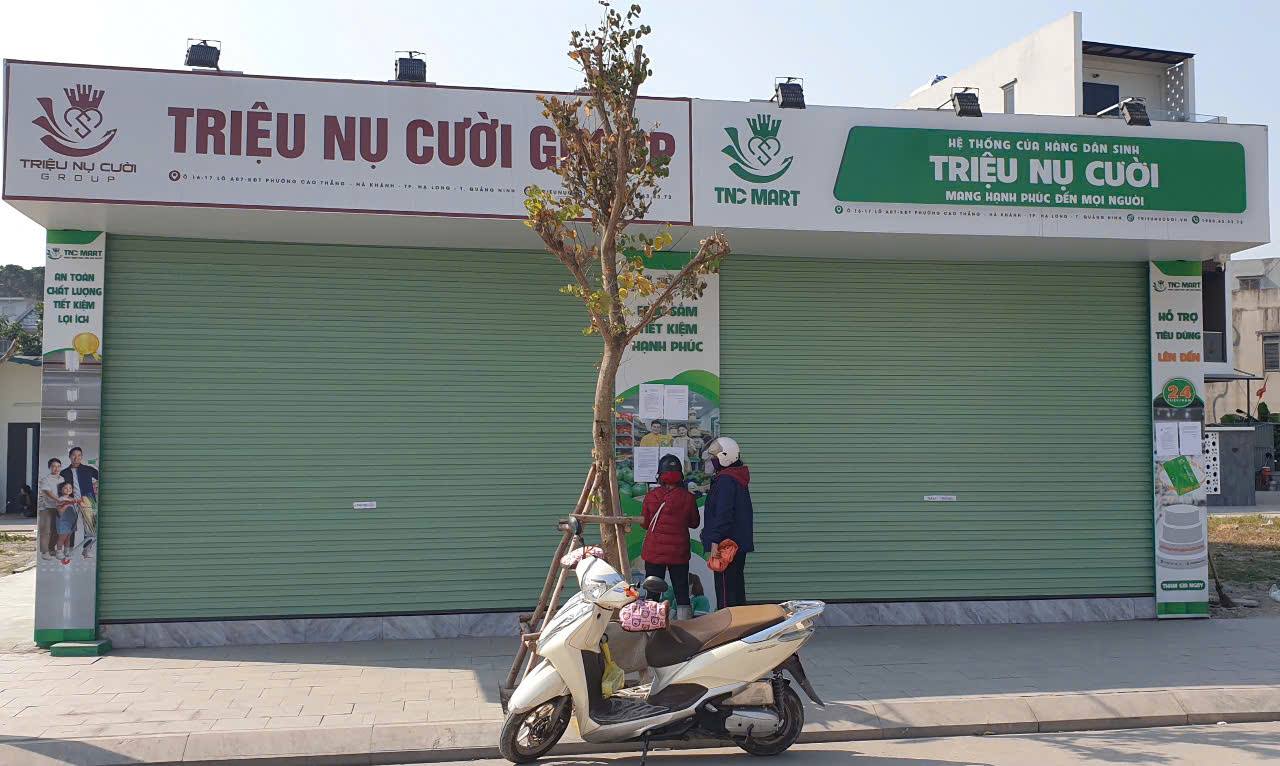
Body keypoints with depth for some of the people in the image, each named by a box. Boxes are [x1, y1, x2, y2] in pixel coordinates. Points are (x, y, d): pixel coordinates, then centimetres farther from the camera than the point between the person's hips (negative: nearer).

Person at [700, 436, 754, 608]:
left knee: (725, 590, -8)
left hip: (727, 544, -10)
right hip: (740, 545, 10)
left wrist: (715, 542, -23)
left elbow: (723, 514, -22)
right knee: (737, 588, 17)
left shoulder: (725, 480, -15)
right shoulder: (739, 478, 17)